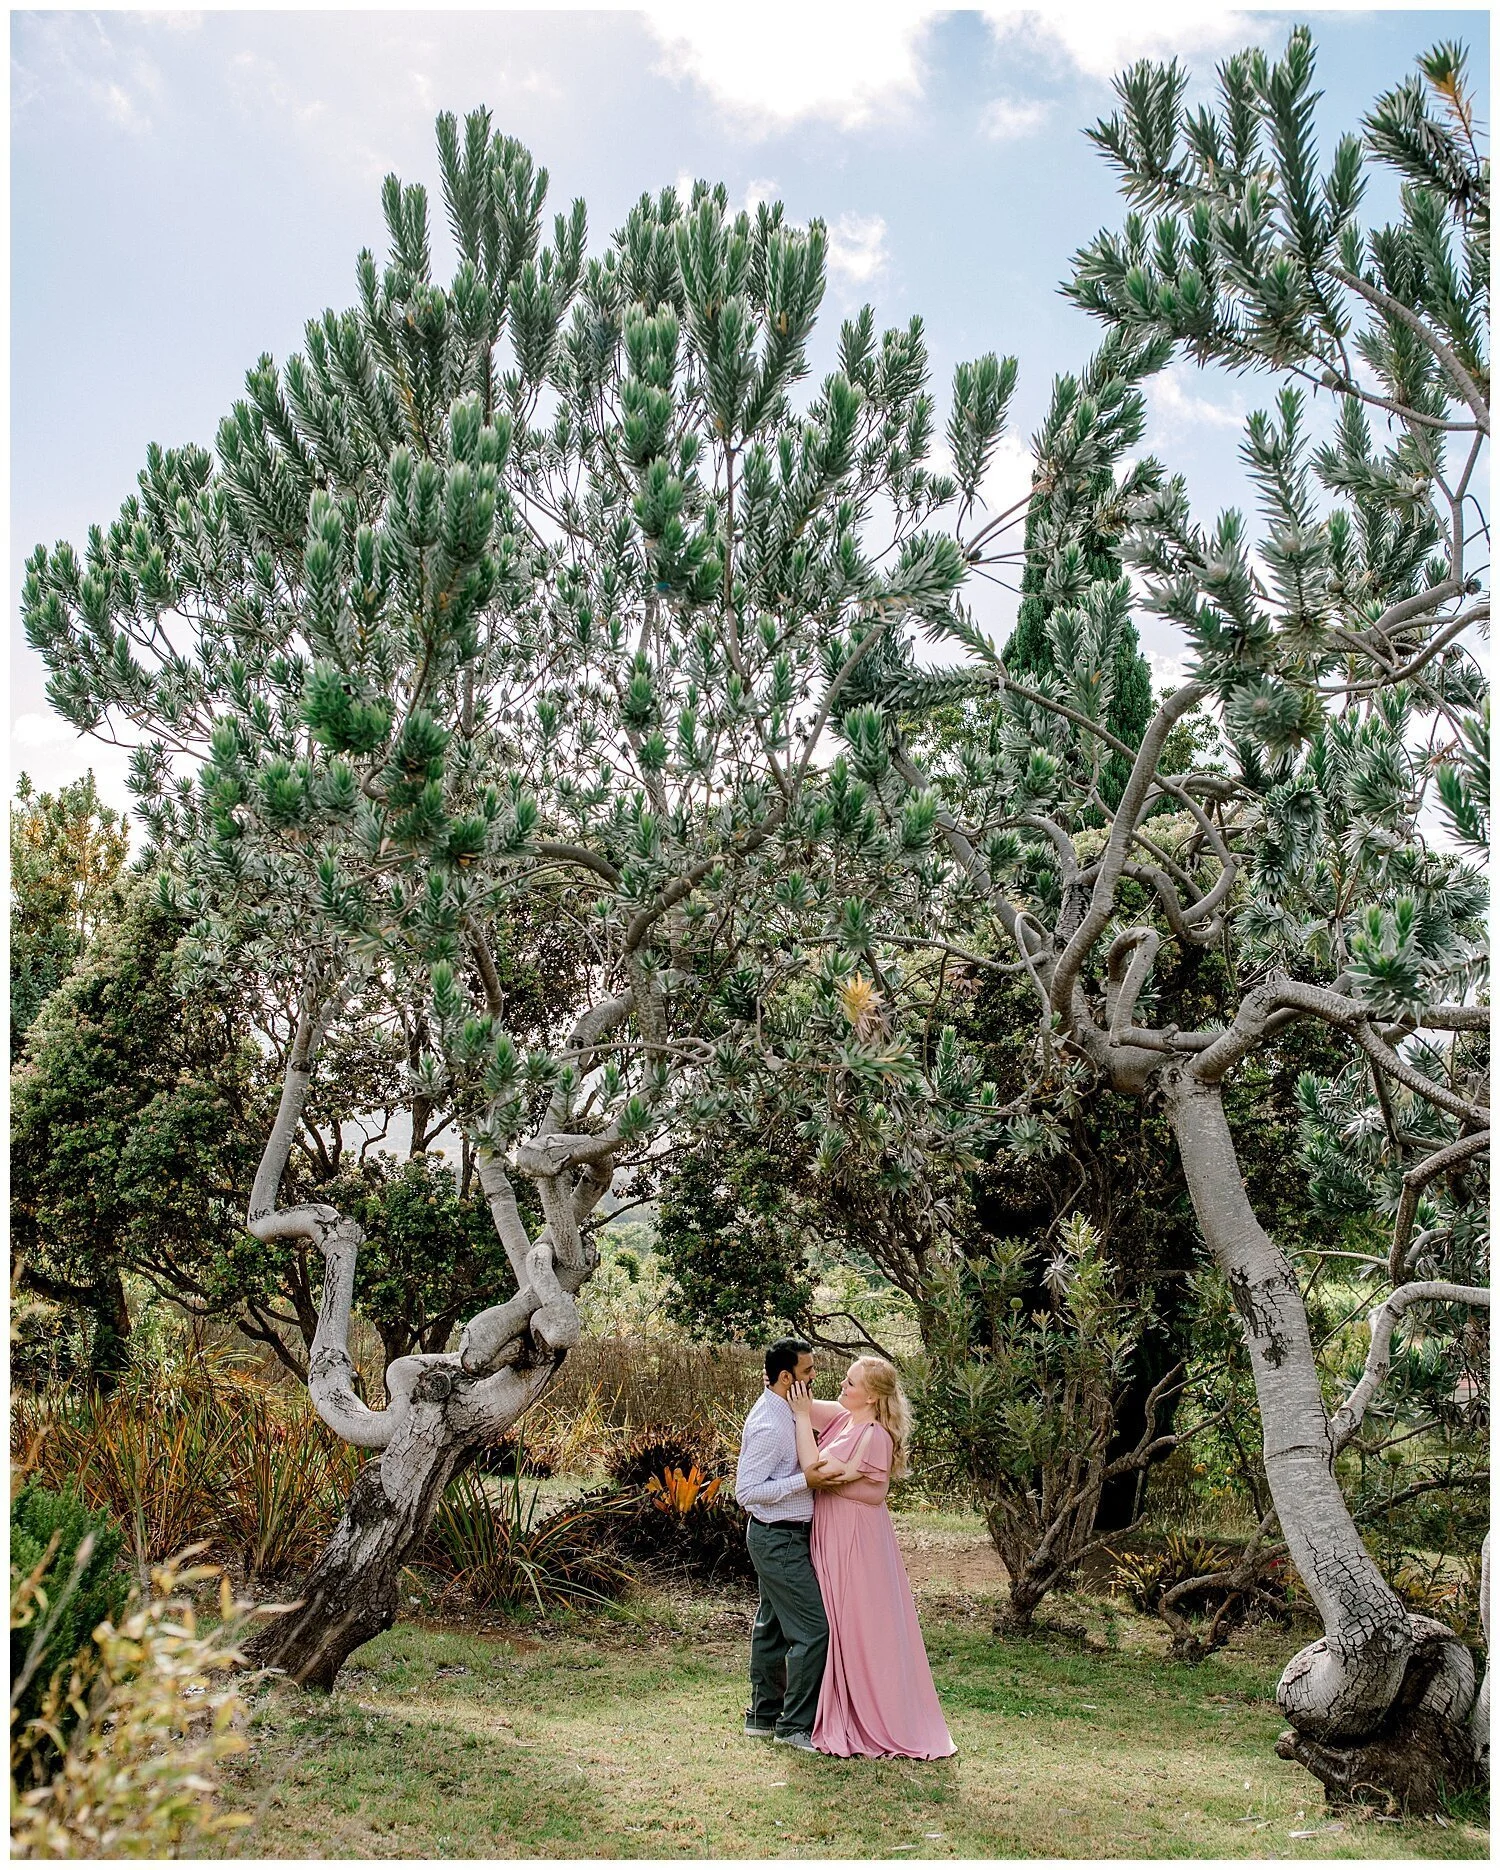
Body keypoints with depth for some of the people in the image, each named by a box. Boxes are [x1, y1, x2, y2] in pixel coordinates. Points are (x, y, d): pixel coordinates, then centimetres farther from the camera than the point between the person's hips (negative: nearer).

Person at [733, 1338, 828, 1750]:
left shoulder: (786, 1410, 7)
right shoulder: (768, 1426, -24)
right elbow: (746, 1492, -25)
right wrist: (805, 1479, -27)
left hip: (783, 1536, 10)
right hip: (780, 1539, -10)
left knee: (772, 1625, 17)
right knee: (813, 1627, -7)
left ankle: (763, 1715, 28)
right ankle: (796, 1725, 2)